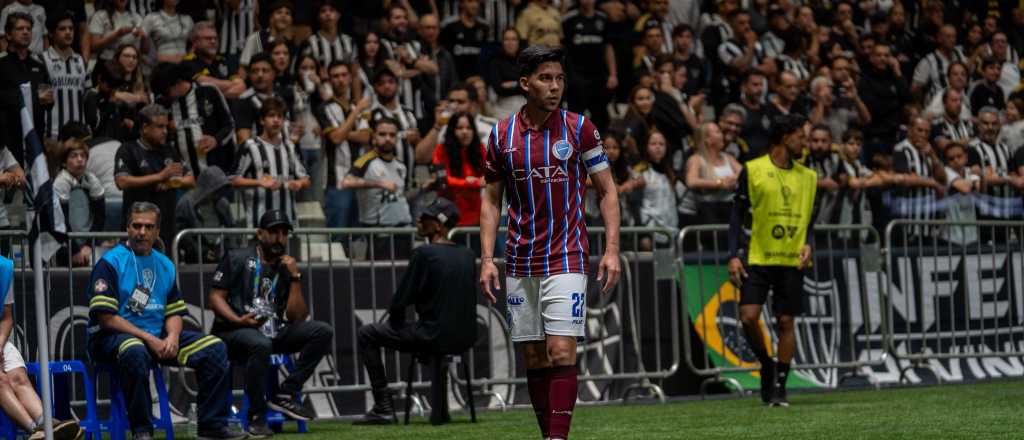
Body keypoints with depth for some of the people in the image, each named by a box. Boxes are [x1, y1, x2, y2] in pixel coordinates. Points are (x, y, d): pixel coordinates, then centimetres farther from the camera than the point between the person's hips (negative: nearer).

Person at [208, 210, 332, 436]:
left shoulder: (287, 270, 16)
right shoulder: (237, 259, 6)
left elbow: (297, 318, 6)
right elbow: (216, 297, -2)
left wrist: (295, 278, -3)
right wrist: (238, 320, -19)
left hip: (273, 333, 5)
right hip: (232, 332, -5)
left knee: (322, 332, -13)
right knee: (260, 344, -39)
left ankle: (285, 395, -17)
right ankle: (257, 418, -28)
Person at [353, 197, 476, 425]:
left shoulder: (424, 253, -12)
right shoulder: (468, 255, 8)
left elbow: (398, 305, -10)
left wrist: (396, 321, 11)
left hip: (433, 337, -7)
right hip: (465, 336, 7)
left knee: (366, 334, 9)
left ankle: (384, 407, 6)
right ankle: (440, 409, 33)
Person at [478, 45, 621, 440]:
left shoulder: (579, 128, -2)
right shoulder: (502, 135, 4)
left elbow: (607, 190, 2)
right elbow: (491, 200, 10)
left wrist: (611, 250, -8)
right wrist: (487, 258, 0)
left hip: (566, 257, -3)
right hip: (520, 263, 3)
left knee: (561, 350, -13)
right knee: (534, 357, 5)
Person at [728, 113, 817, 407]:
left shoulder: (807, 176, 10)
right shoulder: (752, 171, -2)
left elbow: (810, 218, 16)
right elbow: (738, 215, 0)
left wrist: (808, 245, -4)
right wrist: (734, 256, -8)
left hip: (792, 262, 3)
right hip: (757, 258, -3)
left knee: (786, 322, 1)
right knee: (749, 317, -14)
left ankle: (779, 387, 8)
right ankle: (766, 365, 13)